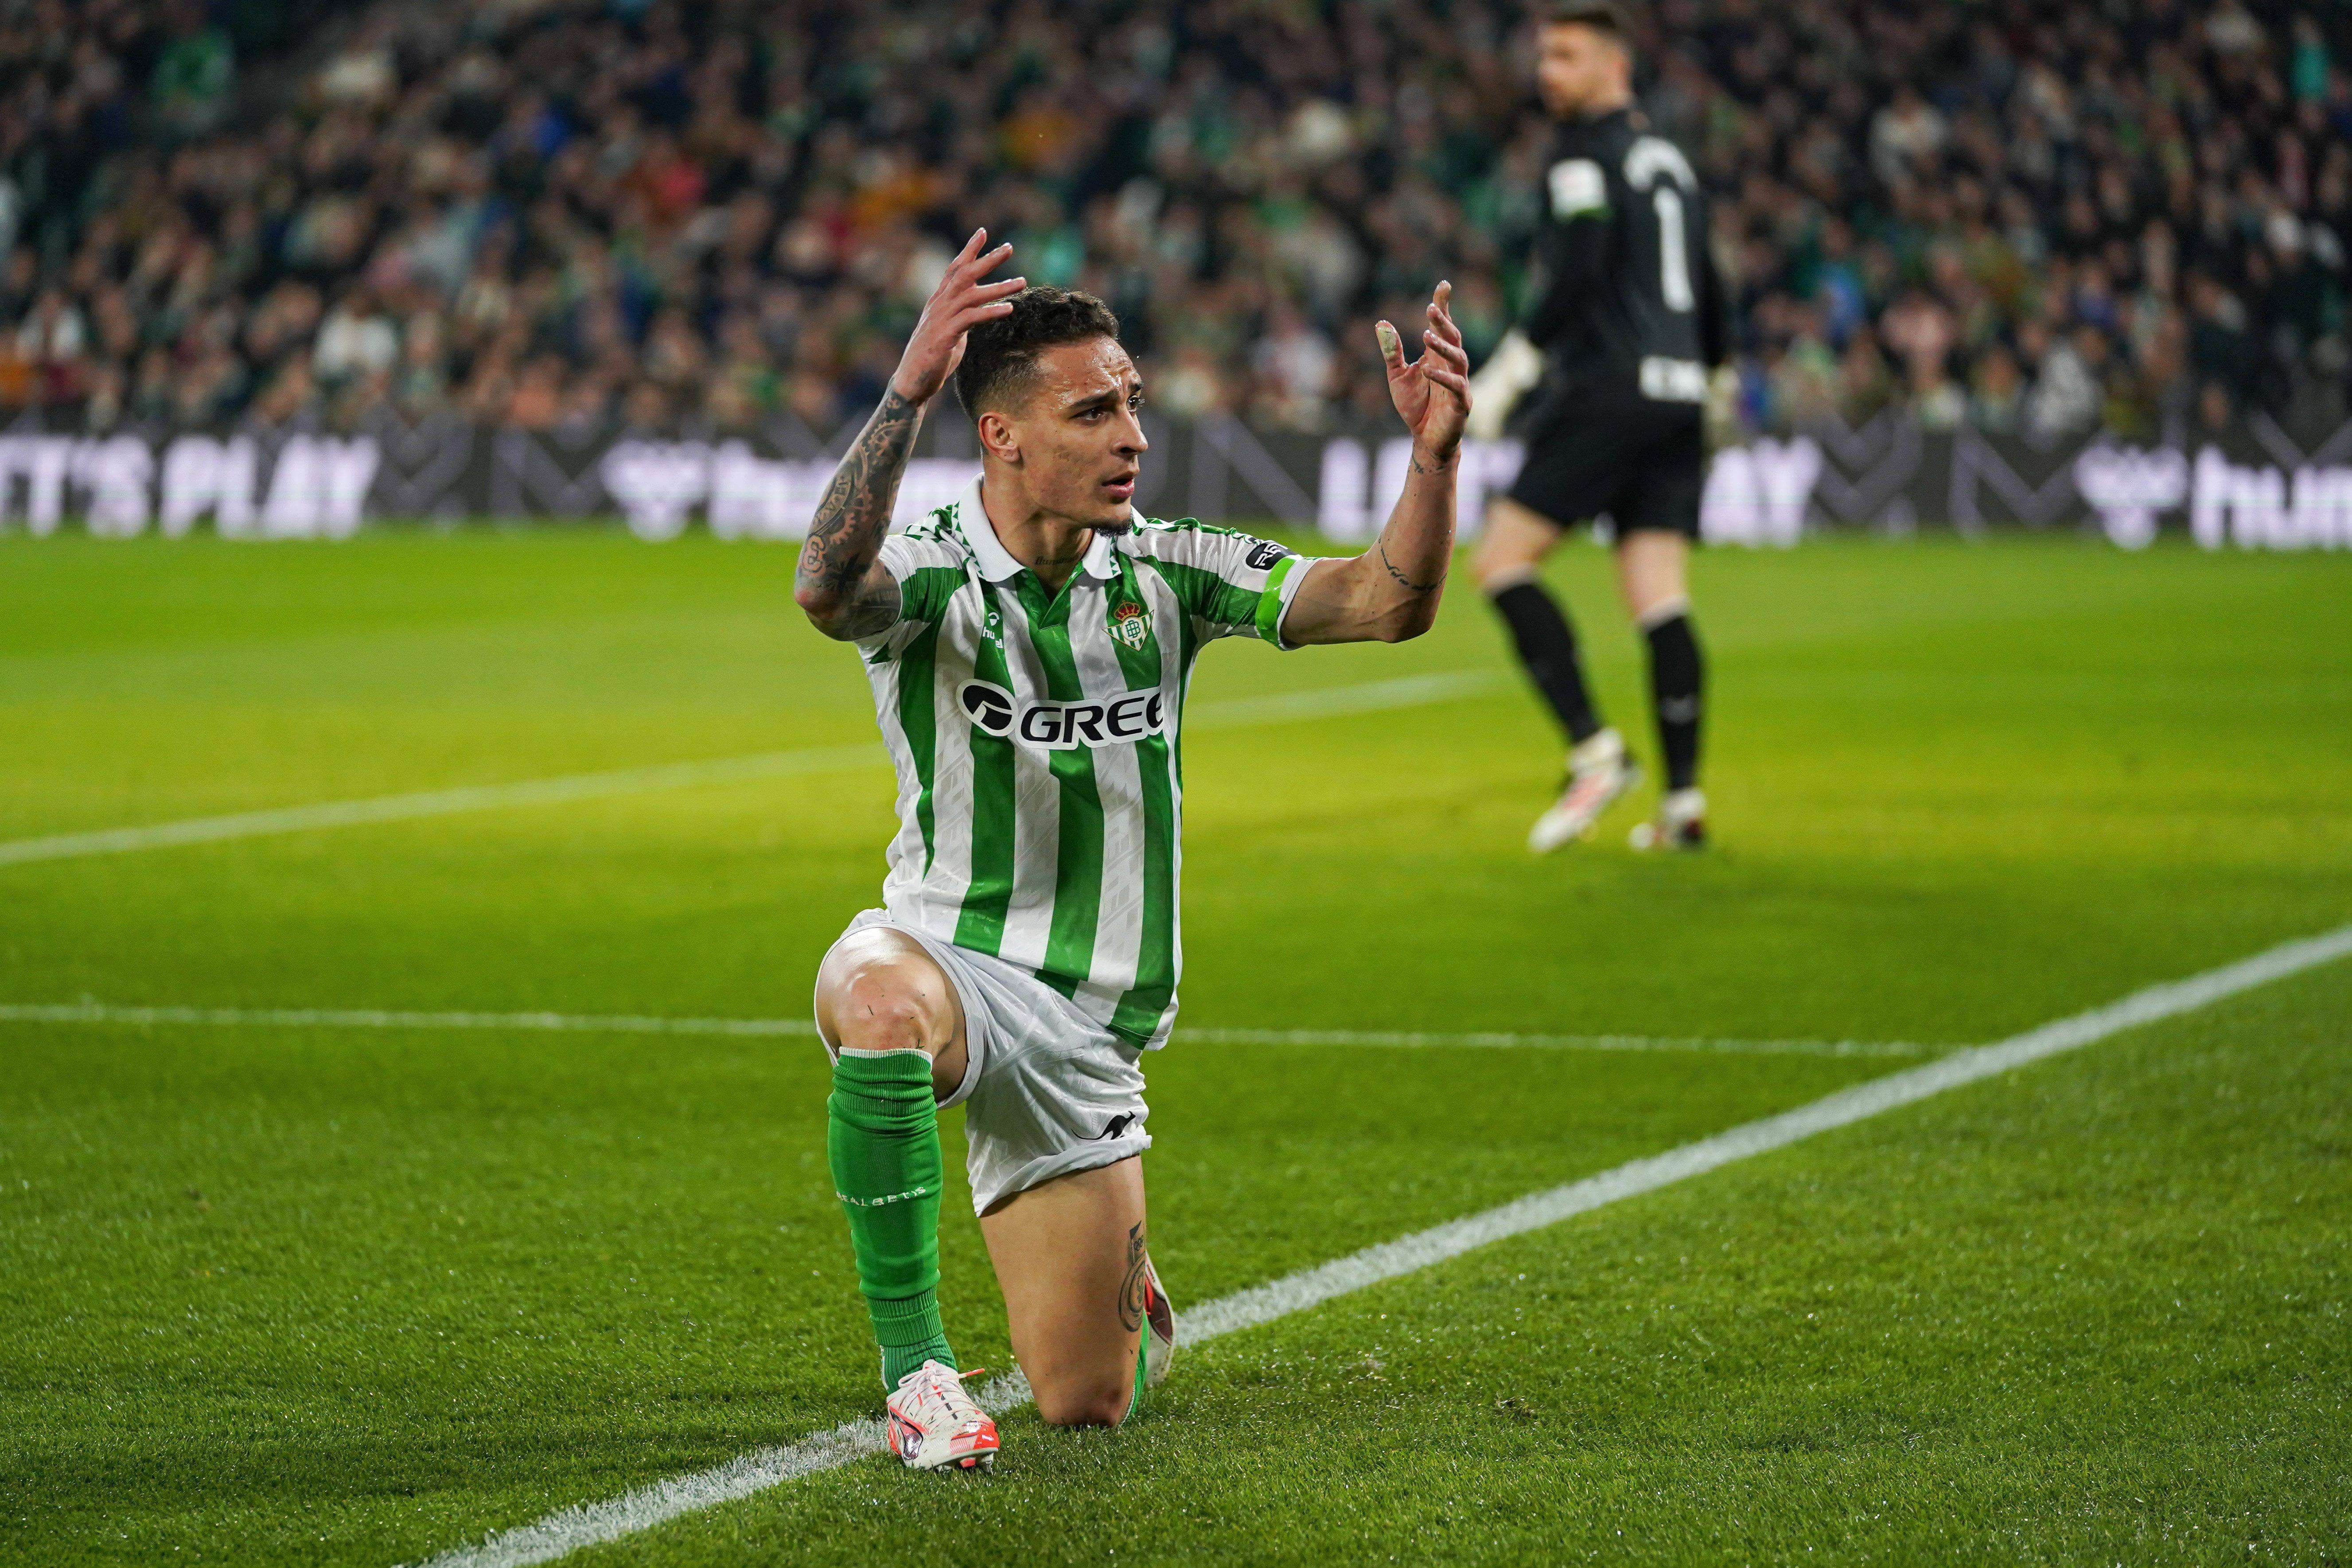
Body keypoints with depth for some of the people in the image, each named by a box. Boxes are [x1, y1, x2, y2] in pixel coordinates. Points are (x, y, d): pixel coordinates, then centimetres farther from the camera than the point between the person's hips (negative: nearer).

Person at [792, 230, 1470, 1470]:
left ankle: (1127, 1284, 40)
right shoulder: (929, 575, -14)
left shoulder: (1165, 572, -2)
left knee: (1085, 1404, 1)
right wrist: (907, 393, -50)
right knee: (880, 1002, -43)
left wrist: (1434, 455, -28)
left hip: (1087, 1023, 3)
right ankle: (915, 1368, -27)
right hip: (942, 951, -3)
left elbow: (1388, 603, -9)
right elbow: (828, 590, -38)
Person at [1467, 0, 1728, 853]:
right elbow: (1709, 294, 24)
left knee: (1502, 559, -6)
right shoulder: (1669, 160, 20)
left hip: (1607, 390, -8)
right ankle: (1683, 798, -6)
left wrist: (1507, 373, -15)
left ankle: (1593, 750, -16)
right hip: (1678, 396, 8)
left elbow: (1576, 278, -17)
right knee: (1659, 599, 3)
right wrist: (1712, 385, 34)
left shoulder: (1586, 153, -5)